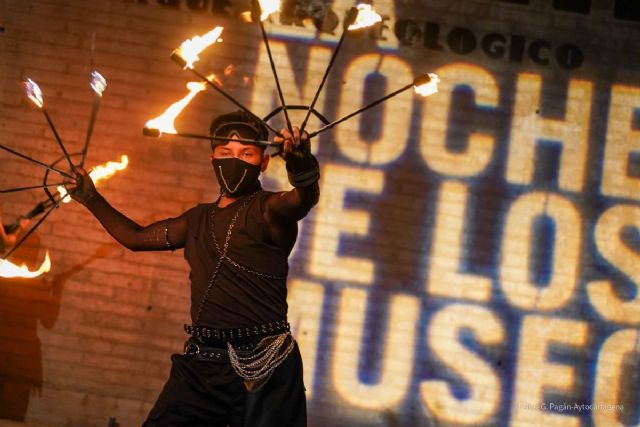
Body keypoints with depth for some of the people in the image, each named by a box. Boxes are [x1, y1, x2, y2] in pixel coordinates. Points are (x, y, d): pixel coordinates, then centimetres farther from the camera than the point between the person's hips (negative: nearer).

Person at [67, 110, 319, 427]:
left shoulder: (266, 211, -5)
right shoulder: (199, 219, 17)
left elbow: (302, 198, -29)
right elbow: (137, 237, 31)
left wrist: (302, 163, -50)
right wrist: (93, 200, 31)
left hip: (260, 368, -7)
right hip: (201, 364, 7)